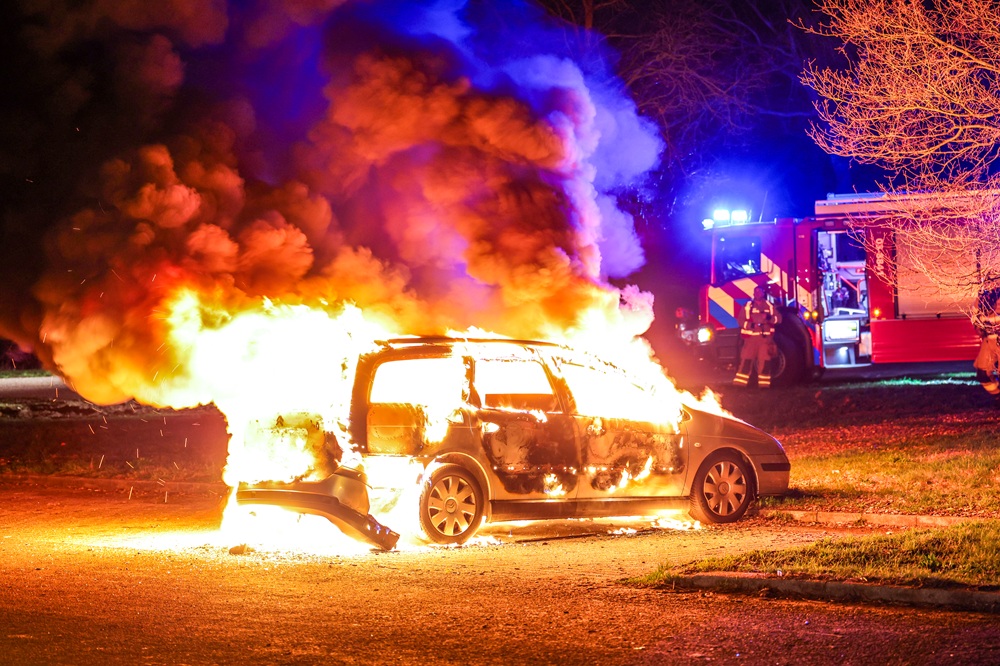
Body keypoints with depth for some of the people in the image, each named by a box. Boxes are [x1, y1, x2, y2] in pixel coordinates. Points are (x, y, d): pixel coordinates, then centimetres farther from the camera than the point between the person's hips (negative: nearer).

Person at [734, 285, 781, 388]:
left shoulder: (769, 306, 12)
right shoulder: (748, 306, 8)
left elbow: (778, 318, 5)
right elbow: (741, 320, 2)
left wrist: (769, 318, -14)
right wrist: (751, 324, -16)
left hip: (765, 337, 1)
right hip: (751, 337, -1)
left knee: (765, 361, -2)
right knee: (746, 360, -6)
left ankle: (764, 384, 2)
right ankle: (739, 383, -7)